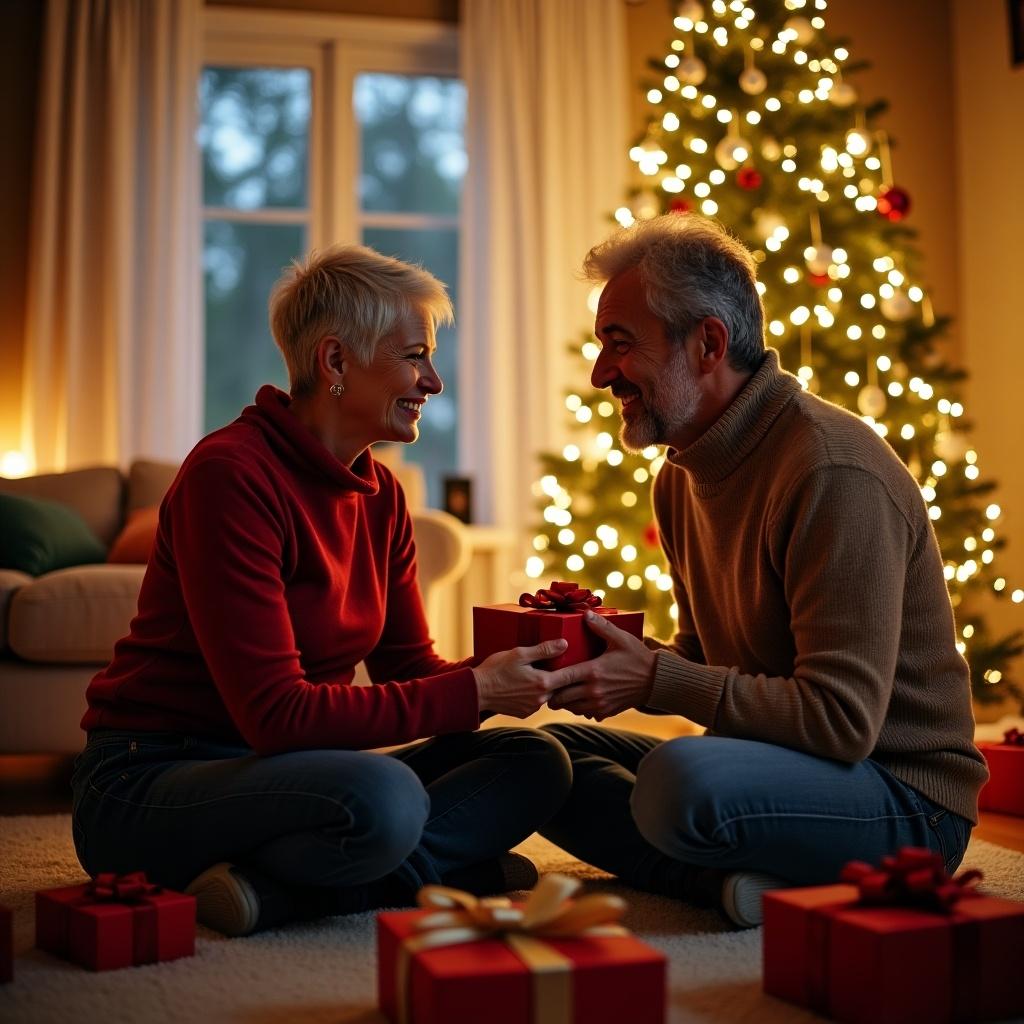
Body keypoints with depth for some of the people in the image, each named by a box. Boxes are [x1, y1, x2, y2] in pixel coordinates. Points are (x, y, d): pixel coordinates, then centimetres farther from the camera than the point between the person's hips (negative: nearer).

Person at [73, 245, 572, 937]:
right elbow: (275, 712, -24)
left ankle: (275, 886, -15)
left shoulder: (380, 494, 9)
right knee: (383, 799, -39)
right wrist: (475, 691, -21)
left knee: (536, 763, -5)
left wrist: (509, 672, -11)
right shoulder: (230, 473, -19)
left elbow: (409, 664, 10)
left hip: (274, 768, 10)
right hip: (150, 778, -9)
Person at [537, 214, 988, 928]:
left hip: (905, 798, -9)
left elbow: (842, 719, -25)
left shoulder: (834, 473, -22)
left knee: (681, 782, -37)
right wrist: (617, 658, -3)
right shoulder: (682, 476, 8)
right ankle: (741, 881, -12)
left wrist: (655, 681, -23)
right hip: (778, 758, 10)